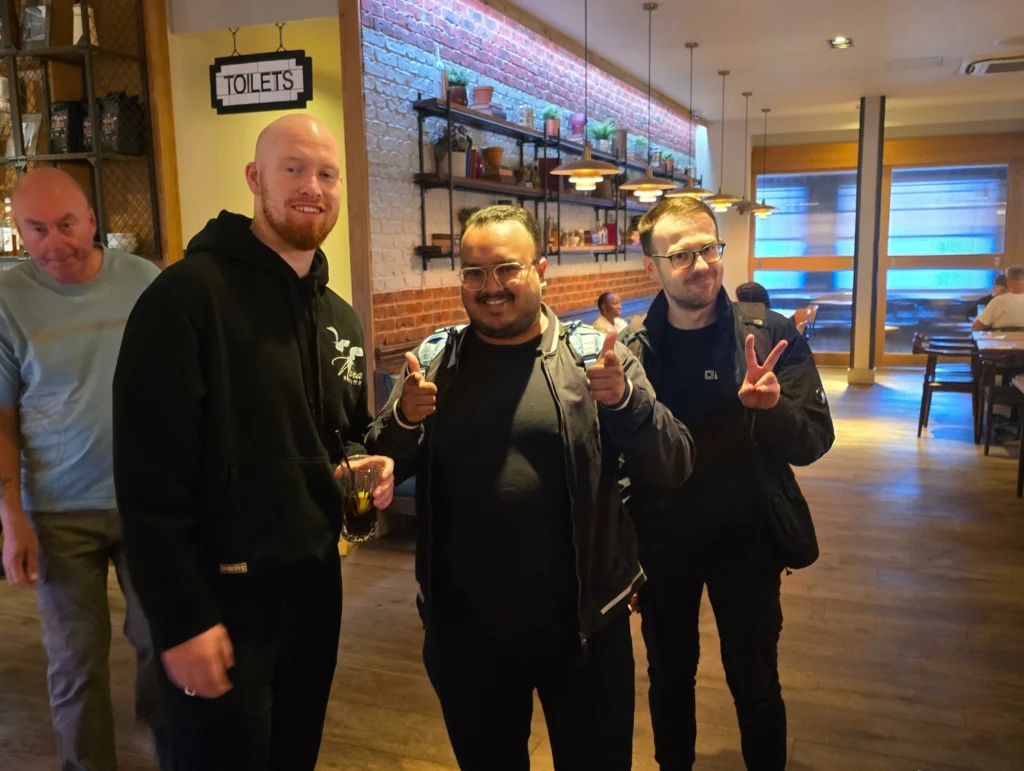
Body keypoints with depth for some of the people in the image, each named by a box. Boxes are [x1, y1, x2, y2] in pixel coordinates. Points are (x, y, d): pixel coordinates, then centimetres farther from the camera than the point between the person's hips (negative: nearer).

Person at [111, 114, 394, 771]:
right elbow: (150, 476, -18)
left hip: (315, 579, 7)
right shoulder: (188, 294, -15)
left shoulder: (341, 316, 10)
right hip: (221, 593, -7)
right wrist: (183, 617, -18)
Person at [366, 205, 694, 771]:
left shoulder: (595, 358, -6)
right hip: (465, 630, 2)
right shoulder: (433, 363, 0)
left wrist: (626, 401, -28)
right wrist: (403, 420, -20)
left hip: (583, 623, -1)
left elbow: (673, 468, -9)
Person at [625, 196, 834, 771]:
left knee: (756, 685, 14)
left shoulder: (770, 335, -11)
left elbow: (815, 440, -12)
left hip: (745, 540, -1)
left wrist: (770, 408, -32)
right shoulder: (630, 347, -9)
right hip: (660, 542, 2)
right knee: (669, 677, 20)